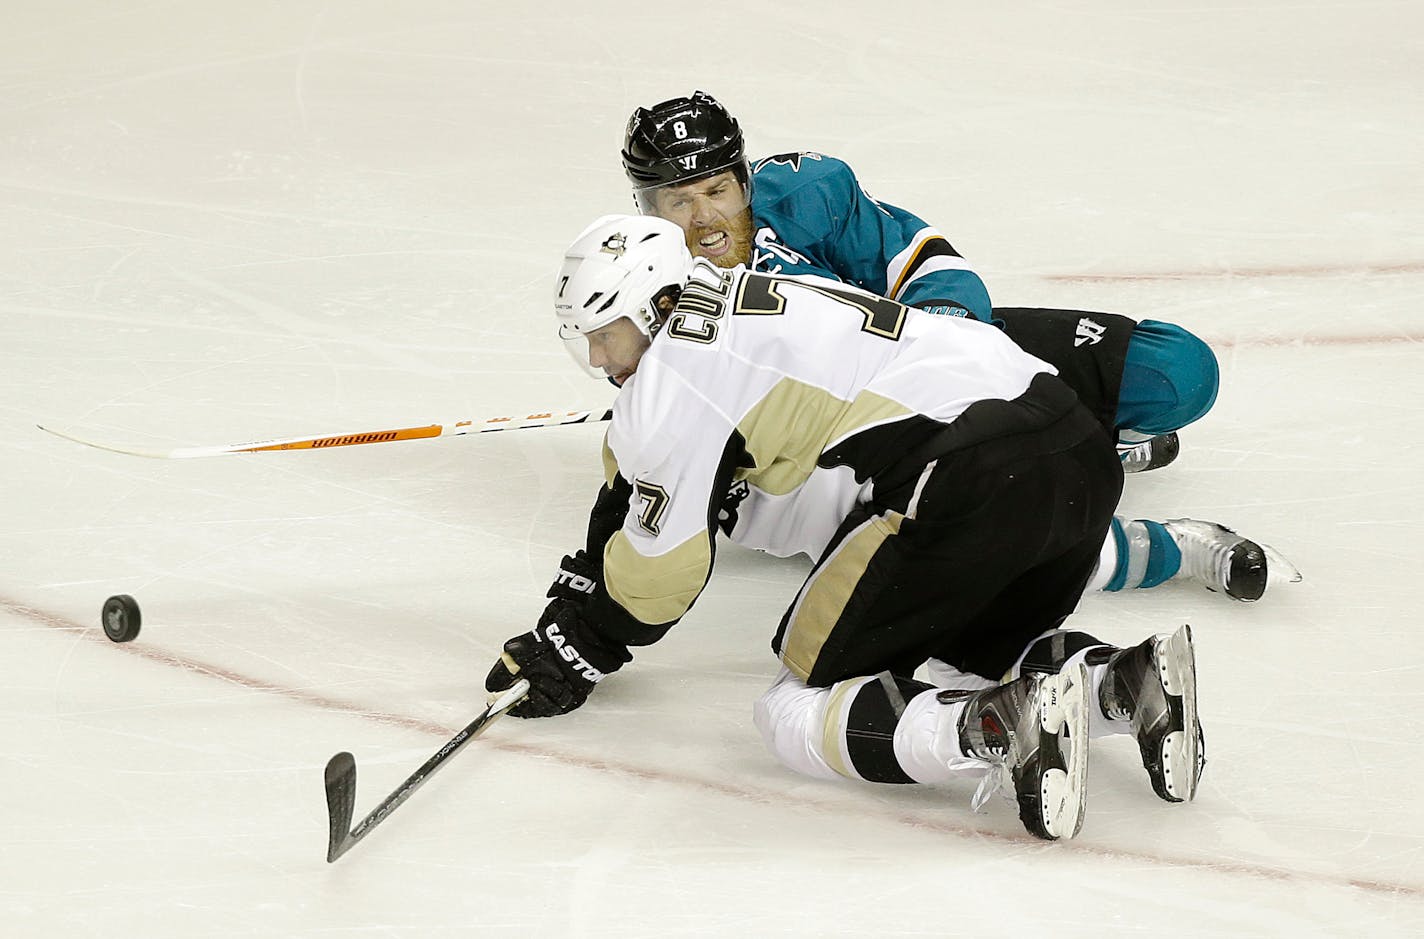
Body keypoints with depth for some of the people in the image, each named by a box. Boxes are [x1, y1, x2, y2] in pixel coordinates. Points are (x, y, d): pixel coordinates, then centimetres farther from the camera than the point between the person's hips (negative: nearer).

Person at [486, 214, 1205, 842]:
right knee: (989, 641, 35)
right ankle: (1132, 681, 3)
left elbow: (663, 557, 6)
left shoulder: (675, 365, 2)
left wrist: (576, 651, 22)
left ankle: (1009, 725, -24)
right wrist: (572, 606, 42)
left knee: (797, 716, 1)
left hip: (968, 484, -9)